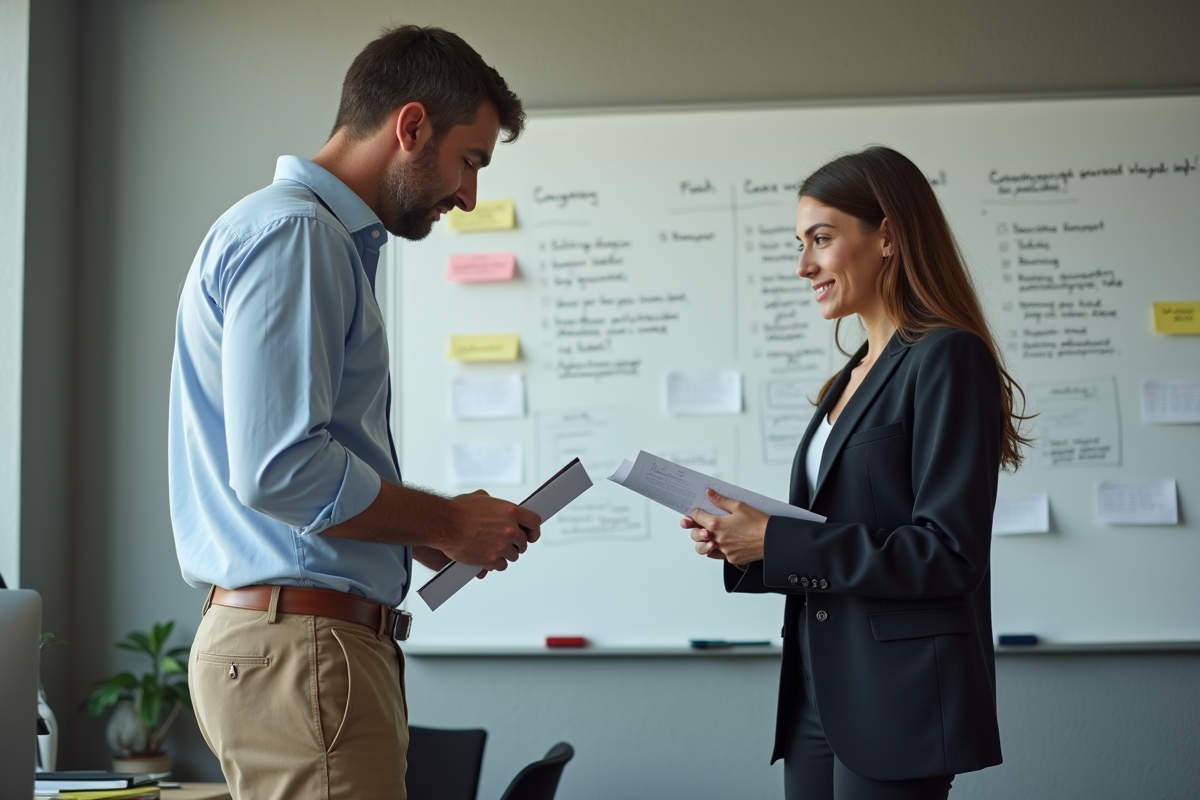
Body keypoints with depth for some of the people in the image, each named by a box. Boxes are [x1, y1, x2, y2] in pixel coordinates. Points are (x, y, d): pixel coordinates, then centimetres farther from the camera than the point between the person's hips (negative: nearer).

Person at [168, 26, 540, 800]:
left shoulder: (332, 241, 21)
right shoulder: (292, 234, -12)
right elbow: (279, 469, -22)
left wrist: (433, 534, 11)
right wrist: (446, 522, -10)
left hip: (309, 640, 10)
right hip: (300, 642, -10)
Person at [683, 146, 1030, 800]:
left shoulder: (947, 358, -10)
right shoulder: (852, 378, 16)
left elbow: (948, 554, -17)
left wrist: (777, 542, -17)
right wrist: (741, 544, 1)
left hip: (898, 699, -8)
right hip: (819, 696, 8)